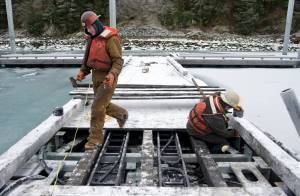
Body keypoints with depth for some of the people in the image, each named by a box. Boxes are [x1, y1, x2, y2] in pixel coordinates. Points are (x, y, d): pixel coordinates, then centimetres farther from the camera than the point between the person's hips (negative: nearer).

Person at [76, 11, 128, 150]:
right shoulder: (91, 38, 8)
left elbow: (118, 61, -21)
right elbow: (88, 58, 14)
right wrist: (82, 72, -2)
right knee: (103, 106, 18)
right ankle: (122, 114, 45)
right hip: (96, 77, 9)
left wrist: (112, 75, -39)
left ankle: (95, 138, 3)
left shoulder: (111, 38, -18)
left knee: (97, 107, -12)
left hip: (108, 78, -8)